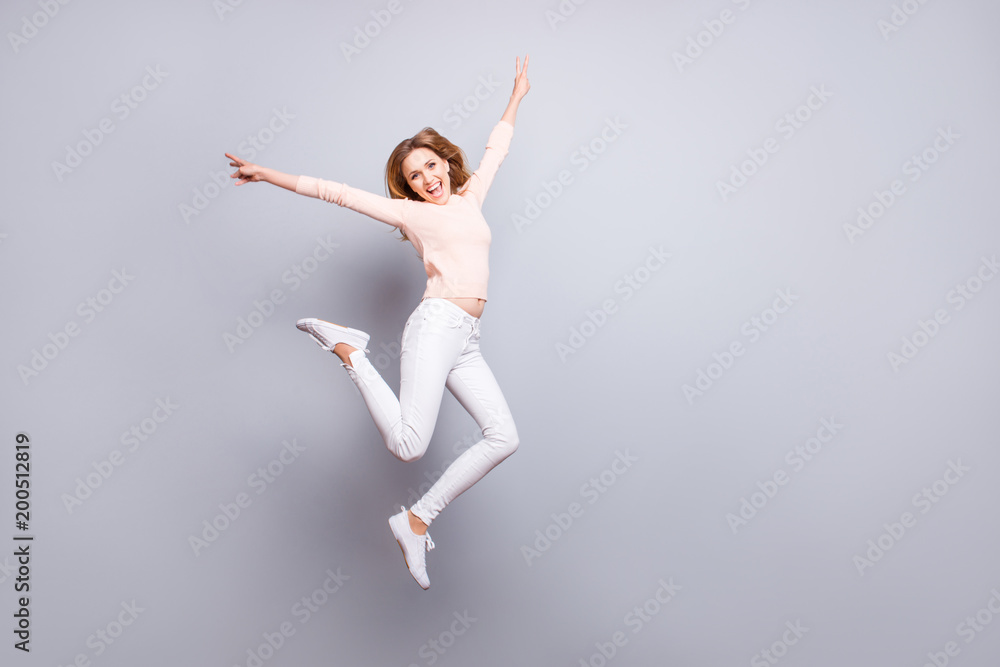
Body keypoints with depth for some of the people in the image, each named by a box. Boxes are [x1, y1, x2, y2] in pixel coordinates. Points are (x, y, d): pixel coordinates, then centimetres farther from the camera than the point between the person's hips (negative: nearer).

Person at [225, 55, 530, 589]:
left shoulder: (470, 198, 23)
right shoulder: (411, 213, 9)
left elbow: (496, 148, 38)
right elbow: (336, 192, 8)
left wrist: (517, 96, 48)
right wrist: (267, 175, 6)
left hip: (465, 341, 6)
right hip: (437, 324, -6)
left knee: (504, 437, -7)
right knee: (408, 445, -20)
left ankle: (417, 520, 1)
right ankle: (349, 351, 1)